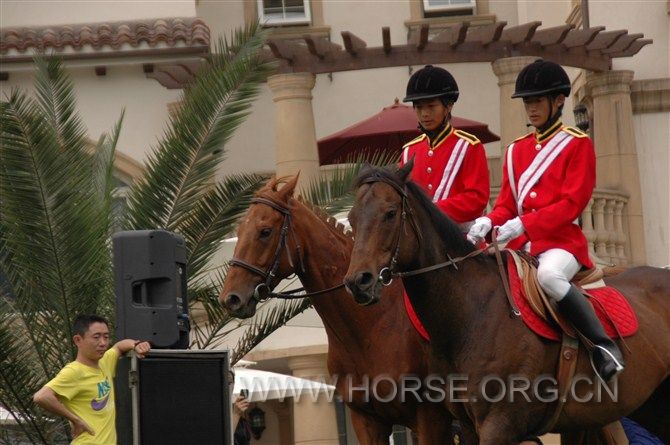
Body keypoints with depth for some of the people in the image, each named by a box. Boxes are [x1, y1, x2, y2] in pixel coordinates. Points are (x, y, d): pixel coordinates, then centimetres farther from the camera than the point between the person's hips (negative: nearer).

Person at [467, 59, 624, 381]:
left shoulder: (578, 144, -1)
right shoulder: (517, 150, 16)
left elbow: (572, 203, -11)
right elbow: (506, 204, 13)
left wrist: (523, 223, -22)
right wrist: (488, 223, -11)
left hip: (561, 240, -7)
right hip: (520, 245, 7)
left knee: (548, 275, -37)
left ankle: (604, 344, -27)